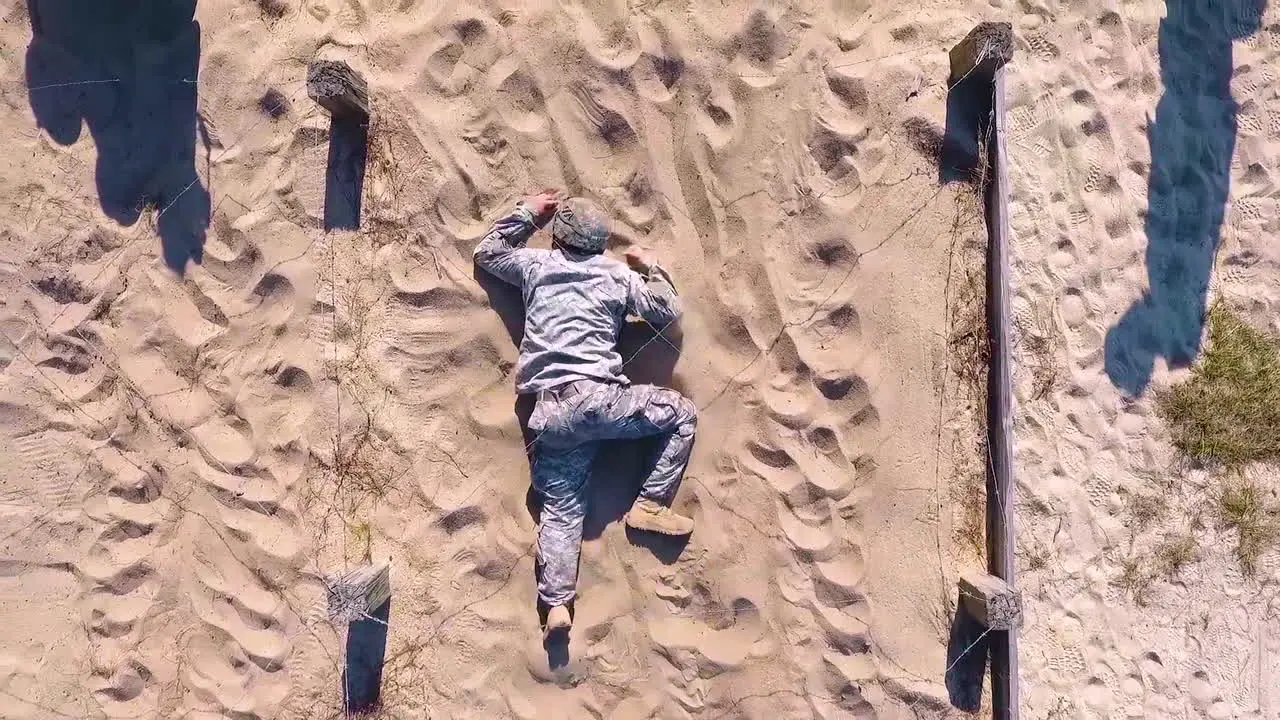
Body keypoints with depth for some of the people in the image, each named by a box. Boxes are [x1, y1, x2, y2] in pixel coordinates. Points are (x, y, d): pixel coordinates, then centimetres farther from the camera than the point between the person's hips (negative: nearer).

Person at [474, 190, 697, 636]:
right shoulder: (620, 274, 10)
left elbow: (487, 252, 31)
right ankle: (650, 504, 9)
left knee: (561, 509, 9)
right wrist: (651, 270, 29)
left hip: (549, 411, 3)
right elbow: (668, 313, 15)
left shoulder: (536, 264, 14)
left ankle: (556, 603, 0)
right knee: (682, 414, 14)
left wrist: (526, 214, 34)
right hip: (598, 396, -3)